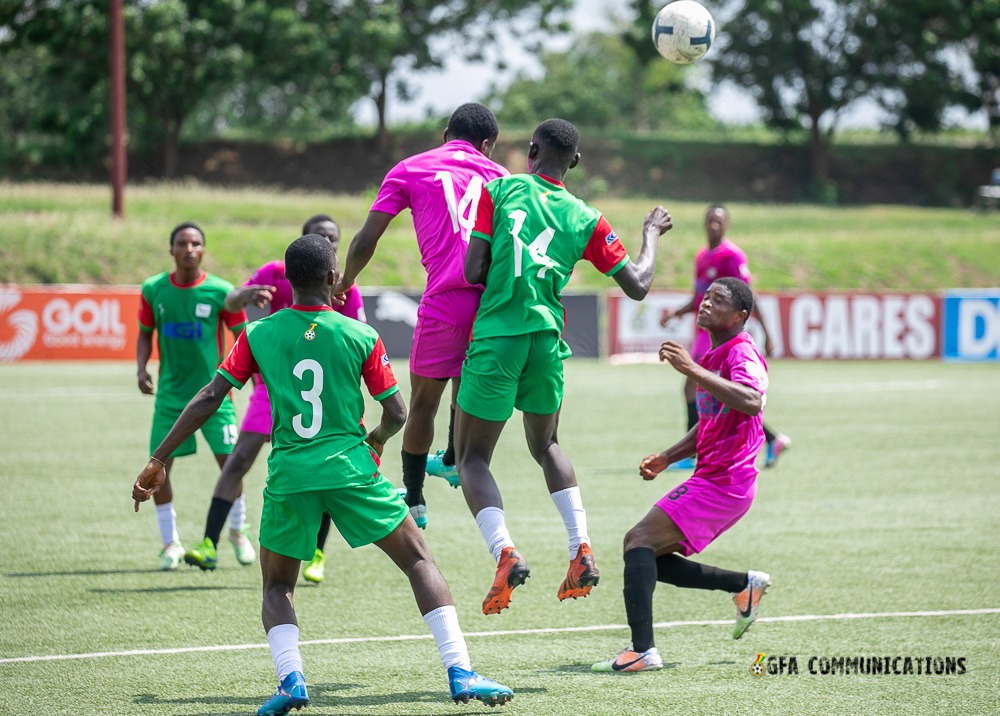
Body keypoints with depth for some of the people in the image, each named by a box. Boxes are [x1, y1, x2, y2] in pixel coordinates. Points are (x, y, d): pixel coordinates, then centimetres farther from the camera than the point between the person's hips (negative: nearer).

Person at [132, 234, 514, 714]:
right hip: (350, 468, -2)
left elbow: (208, 398, 2)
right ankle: (460, 673, -4)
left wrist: (159, 459, 5)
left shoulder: (258, 336, 5)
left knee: (277, 588, 18)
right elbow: (396, 414, 4)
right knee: (419, 562, 8)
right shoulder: (361, 337, 1)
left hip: (288, 476, 2)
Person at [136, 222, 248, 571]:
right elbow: (145, 334, 11)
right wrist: (141, 368, -6)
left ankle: (237, 530, 20)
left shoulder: (220, 291, -8)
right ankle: (170, 542, 13)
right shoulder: (153, 289, -1)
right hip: (171, 394, 2)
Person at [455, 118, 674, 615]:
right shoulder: (585, 218, 5)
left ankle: (504, 553, -16)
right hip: (547, 342, 3)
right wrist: (652, 233, 23)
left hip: (496, 340, -3)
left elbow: (473, 271, -8)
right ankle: (581, 550, 10)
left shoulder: (499, 190, -1)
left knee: (471, 457, 8)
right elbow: (637, 285, 7)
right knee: (545, 445, 26)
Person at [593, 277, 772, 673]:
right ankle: (745, 584, 19)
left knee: (640, 540, -20)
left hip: (723, 481, -10)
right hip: (712, 478, 10)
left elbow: (751, 402, -34)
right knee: (649, 558, 10)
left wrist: (692, 370, -38)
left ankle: (642, 650, -29)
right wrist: (666, 458, 18)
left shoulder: (742, 354, -12)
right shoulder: (714, 357, 19)